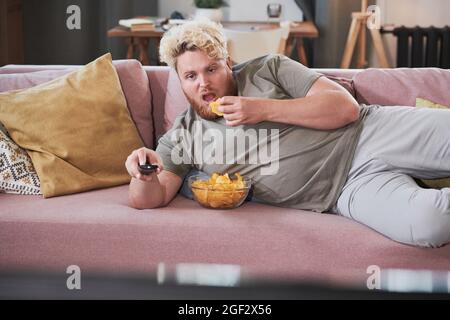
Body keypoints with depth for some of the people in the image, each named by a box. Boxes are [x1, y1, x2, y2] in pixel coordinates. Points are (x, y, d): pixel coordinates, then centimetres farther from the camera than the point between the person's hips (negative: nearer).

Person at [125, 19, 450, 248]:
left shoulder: (267, 69, 6)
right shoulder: (181, 139, 10)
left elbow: (345, 106, -3)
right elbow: (148, 199, 2)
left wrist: (264, 109, -11)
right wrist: (144, 176, -22)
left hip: (369, 131, 1)